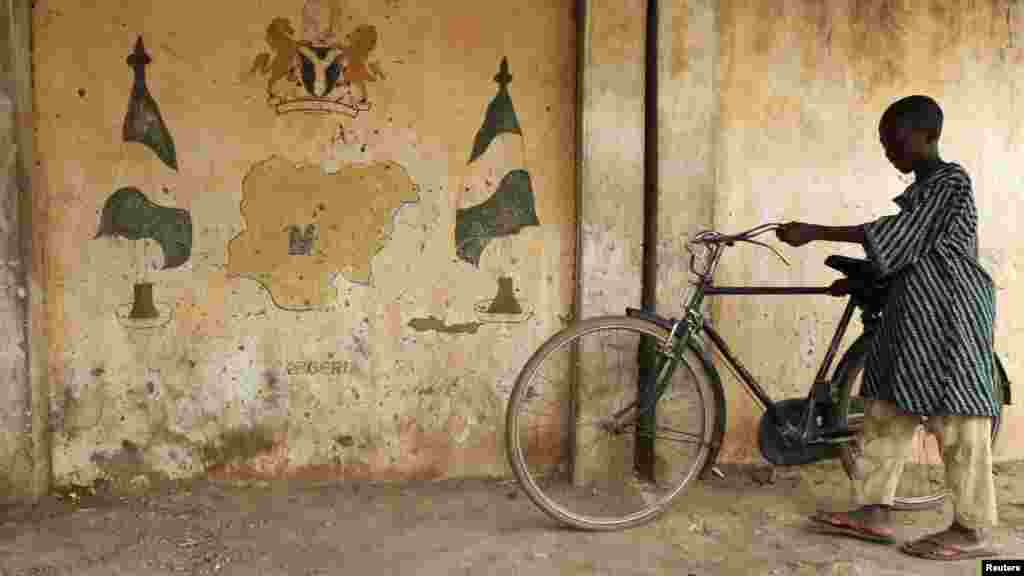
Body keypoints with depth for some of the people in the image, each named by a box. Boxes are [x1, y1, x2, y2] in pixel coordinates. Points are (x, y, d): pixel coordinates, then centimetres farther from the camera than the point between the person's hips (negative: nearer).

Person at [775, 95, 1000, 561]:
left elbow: (897, 237, -20)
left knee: (957, 419, -4)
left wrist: (813, 232, -21)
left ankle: (973, 530, 5)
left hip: (949, 314, -10)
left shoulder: (949, 181, -12)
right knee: (886, 411, 8)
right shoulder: (922, 188, 17)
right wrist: (857, 279, 19)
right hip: (915, 313, 10)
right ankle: (874, 512, 13)